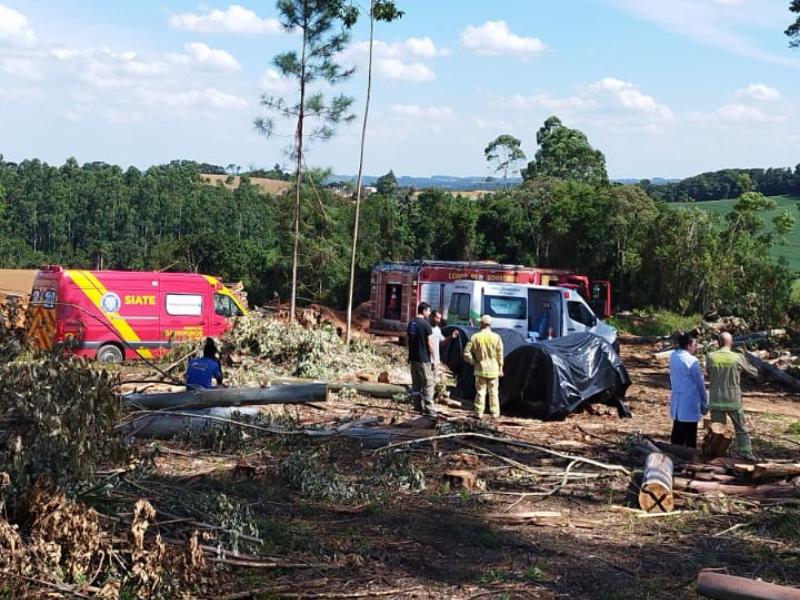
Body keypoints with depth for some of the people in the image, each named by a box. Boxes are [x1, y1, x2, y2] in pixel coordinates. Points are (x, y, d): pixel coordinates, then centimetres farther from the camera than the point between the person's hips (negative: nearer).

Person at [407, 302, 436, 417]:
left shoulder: (411, 323, 8)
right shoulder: (426, 324, -13)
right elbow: (430, 343, -13)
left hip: (413, 358, 7)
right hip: (423, 359, -7)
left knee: (416, 384, 13)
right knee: (428, 384, -4)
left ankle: (418, 406, 17)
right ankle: (429, 409, -7)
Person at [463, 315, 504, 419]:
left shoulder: (475, 337, -8)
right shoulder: (496, 337, -5)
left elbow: (466, 352, -9)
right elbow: (500, 355, -2)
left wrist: (473, 362, 4)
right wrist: (500, 368, 8)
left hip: (481, 369, -1)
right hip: (493, 369, 1)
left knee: (480, 392, 5)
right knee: (493, 392, 10)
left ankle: (479, 413, 5)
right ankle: (494, 412, 13)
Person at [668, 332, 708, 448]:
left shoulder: (673, 356, 3)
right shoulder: (692, 361, -17)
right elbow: (700, 383, -11)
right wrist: (705, 403, 0)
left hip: (676, 402, 7)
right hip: (690, 402, -7)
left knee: (677, 434, 14)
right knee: (690, 435, 0)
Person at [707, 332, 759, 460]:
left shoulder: (710, 357, -6)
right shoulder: (738, 358, -9)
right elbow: (754, 373, 6)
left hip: (716, 401, 1)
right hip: (734, 401, -1)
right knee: (741, 429, 15)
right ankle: (747, 453, 14)